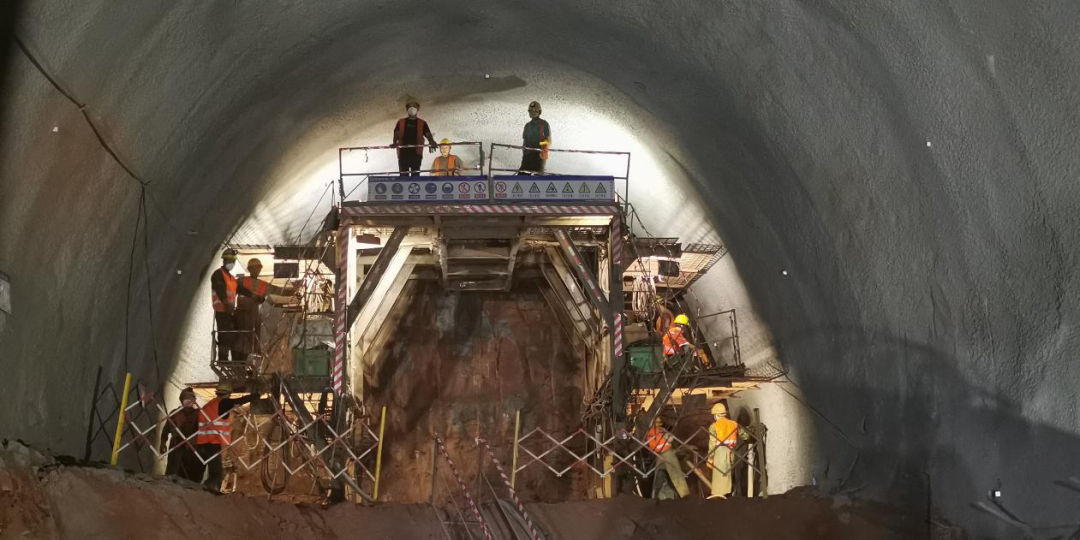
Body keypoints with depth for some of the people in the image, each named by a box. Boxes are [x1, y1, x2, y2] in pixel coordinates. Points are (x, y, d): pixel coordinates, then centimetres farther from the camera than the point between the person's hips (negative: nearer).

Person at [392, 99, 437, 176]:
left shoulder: (422, 123, 9)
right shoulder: (401, 122, 12)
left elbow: (428, 135, -2)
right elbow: (397, 134, 0)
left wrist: (432, 142, -26)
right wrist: (395, 143, -22)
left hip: (416, 153, -1)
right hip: (403, 152, 1)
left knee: (415, 175, -1)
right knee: (403, 175, 1)